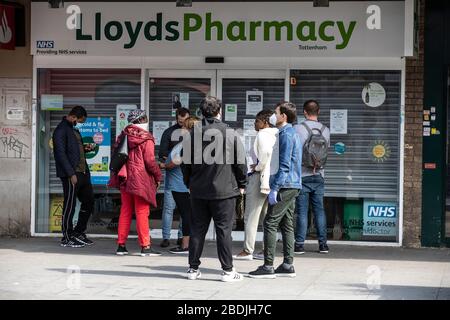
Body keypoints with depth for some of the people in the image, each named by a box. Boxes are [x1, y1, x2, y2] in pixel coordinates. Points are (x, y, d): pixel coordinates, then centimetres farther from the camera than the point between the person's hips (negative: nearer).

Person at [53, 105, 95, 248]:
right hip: (71, 175, -9)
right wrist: (71, 174, -19)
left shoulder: (74, 129, 17)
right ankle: (67, 238, 7)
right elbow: (61, 154, -16)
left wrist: (85, 148, 6)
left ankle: (79, 233, 24)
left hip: (83, 172, 9)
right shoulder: (61, 130, -11)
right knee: (69, 205, -2)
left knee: (89, 201, 13)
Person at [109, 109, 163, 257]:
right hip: (141, 180, -6)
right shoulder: (146, 139, -10)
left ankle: (121, 245, 12)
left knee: (125, 212, 11)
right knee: (142, 212, -3)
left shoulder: (124, 135, 9)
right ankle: (145, 246, -2)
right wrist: (158, 176, -1)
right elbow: (149, 161, -13)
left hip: (125, 179, 6)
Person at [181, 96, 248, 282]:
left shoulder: (193, 133, 1)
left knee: (197, 229, 9)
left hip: (198, 190, 3)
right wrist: (241, 184, 8)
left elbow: (186, 162, 7)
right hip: (224, 190, -3)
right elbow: (241, 161, -5)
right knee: (224, 230, 1)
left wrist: (189, 183, 19)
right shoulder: (230, 134, -8)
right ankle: (227, 270, 2)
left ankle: (193, 268, 13)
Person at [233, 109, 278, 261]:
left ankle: (247, 251, -2)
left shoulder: (262, 135, -10)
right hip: (271, 179, 8)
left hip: (259, 178, -8)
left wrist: (258, 167, -13)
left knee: (251, 217, -3)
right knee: (267, 217, 12)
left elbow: (266, 153, -27)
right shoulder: (275, 135, 13)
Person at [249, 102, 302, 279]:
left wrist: (275, 188, -20)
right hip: (292, 186, 10)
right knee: (286, 225, 11)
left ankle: (268, 266, -8)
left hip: (285, 186, -10)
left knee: (270, 224, -8)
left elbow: (284, 165, -19)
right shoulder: (292, 134, 17)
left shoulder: (287, 135, -14)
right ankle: (288, 265, 12)